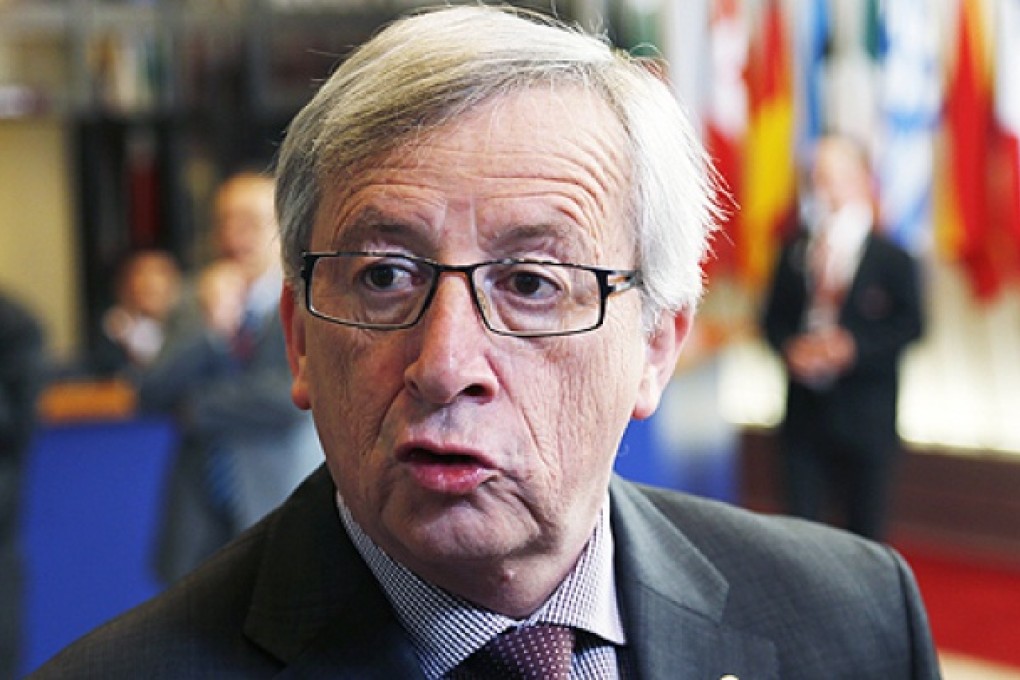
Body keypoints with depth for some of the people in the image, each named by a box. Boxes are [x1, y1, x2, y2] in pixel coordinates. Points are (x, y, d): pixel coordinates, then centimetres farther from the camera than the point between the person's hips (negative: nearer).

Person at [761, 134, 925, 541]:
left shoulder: (892, 259, -4)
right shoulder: (795, 251, 7)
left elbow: (909, 324, -8)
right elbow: (774, 318, 9)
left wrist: (853, 346, -19)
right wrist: (790, 347, -11)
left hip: (865, 414, -3)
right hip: (804, 413, 3)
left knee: (865, 524, 7)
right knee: (800, 519, 2)